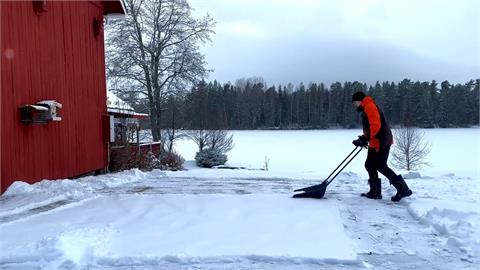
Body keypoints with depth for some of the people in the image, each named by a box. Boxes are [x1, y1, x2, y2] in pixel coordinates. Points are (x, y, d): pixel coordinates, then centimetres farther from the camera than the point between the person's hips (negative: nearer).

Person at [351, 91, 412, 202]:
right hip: (375, 143, 11)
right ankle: (375, 192, 15)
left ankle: (403, 189, -5)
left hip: (381, 142, -11)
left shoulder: (369, 107, -12)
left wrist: (366, 138, -20)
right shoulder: (366, 110, 21)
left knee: (381, 166, -10)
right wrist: (363, 138, 9)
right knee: (370, 165, 11)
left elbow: (375, 125, -22)